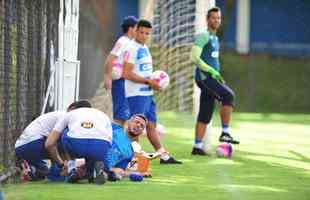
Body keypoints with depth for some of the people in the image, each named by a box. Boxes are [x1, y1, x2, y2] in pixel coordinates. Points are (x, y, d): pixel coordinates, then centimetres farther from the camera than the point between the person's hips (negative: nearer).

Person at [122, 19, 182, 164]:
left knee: (151, 125, 13)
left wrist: (155, 82, 7)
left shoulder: (145, 48, 15)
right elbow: (126, 73, -20)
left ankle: (164, 156, 17)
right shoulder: (132, 49, -14)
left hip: (147, 93, 9)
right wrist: (148, 81, -18)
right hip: (136, 95, -9)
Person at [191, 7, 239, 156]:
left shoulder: (215, 39, 21)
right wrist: (211, 71, -19)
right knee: (228, 95, -25)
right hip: (203, 76, -9)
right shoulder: (203, 37, -7)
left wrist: (218, 77, 23)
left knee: (205, 115, 6)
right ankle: (225, 133, -23)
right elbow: (195, 57, -16)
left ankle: (197, 146, 7)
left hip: (211, 77, 9)